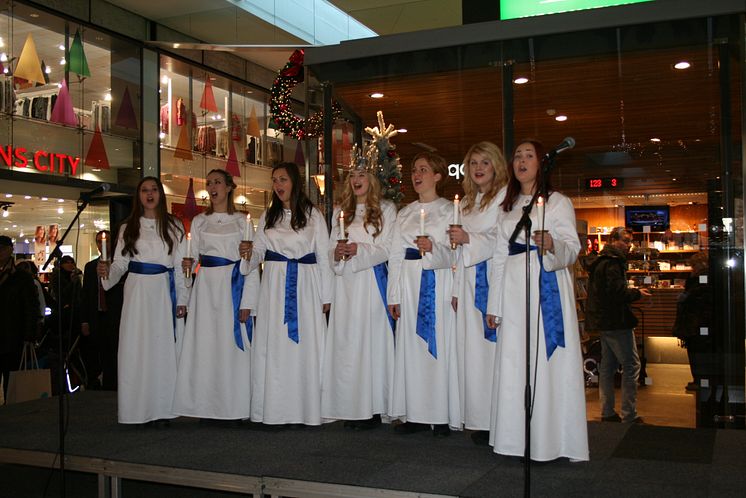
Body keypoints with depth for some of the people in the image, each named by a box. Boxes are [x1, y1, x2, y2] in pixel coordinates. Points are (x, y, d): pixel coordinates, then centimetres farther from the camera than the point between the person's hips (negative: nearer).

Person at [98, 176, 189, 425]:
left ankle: (161, 409, 2)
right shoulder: (128, 228, 13)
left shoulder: (173, 226, 9)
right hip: (137, 291, 1)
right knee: (135, 349, -2)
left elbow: (181, 265, 6)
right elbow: (120, 263, 8)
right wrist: (107, 272, -14)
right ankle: (137, 410, 3)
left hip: (165, 292, -1)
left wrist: (182, 299, -1)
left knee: (164, 348, -3)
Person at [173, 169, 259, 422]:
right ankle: (207, 407, 6)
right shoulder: (199, 221, 14)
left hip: (233, 287, -3)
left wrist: (247, 302, -7)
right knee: (204, 344, -1)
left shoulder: (242, 221, 6)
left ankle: (234, 408, 3)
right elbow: (193, 256, 16)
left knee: (233, 344, -5)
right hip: (206, 286, 3)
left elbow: (251, 264, 1)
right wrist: (188, 263, -9)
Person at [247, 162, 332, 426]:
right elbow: (259, 251, 13)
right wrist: (247, 254, -11)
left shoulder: (313, 215, 4)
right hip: (274, 286, 3)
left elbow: (323, 257, 3)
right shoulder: (268, 216, 13)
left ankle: (306, 410, 6)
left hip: (305, 286, -3)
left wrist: (326, 296, 0)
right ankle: (273, 410, 6)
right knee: (272, 347, 0)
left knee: (305, 346, -2)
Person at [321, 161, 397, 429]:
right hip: (345, 284, 4)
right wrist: (337, 253, -5)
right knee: (344, 341, 0)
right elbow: (331, 249, 17)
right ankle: (349, 407, 6)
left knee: (370, 339, -6)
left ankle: (371, 409, -1)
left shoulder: (386, 209, 6)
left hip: (372, 283, -4)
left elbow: (387, 249, -2)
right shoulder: (340, 212, 19)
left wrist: (359, 250, -16)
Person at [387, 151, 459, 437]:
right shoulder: (404, 214, 16)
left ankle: (443, 416, 3)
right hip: (409, 284, 4)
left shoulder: (449, 210, 3)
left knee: (440, 344, -5)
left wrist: (434, 248, -23)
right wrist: (393, 296, 7)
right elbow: (395, 256, 13)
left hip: (438, 284, -4)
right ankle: (416, 415, 10)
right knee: (410, 346, 2)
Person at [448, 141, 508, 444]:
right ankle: (479, 422, 9)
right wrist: (457, 290, 18)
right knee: (471, 348, 4)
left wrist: (469, 239, -16)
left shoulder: (505, 197, -2)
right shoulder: (466, 203, 21)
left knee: (492, 345, -9)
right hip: (469, 281, 7)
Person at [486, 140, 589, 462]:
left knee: (548, 360, -7)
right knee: (514, 361, 2)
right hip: (513, 288, 5)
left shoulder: (557, 201, 5)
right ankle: (518, 439, 9)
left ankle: (551, 440, -1)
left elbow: (572, 248, -3)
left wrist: (552, 245, -26)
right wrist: (493, 303, 13)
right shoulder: (507, 207, 20)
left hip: (548, 286, -5)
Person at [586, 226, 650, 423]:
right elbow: (618, 293, -24)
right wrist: (637, 293, -8)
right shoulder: (612, 263, -16)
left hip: (604, 321, 11)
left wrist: (631, 292, 11)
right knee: (631, 365, -5)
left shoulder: (600, 261, 16)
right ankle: (629, 416, -4)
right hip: (616, 321, -11)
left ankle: (607, 413, 18)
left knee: (608, 365, 13)